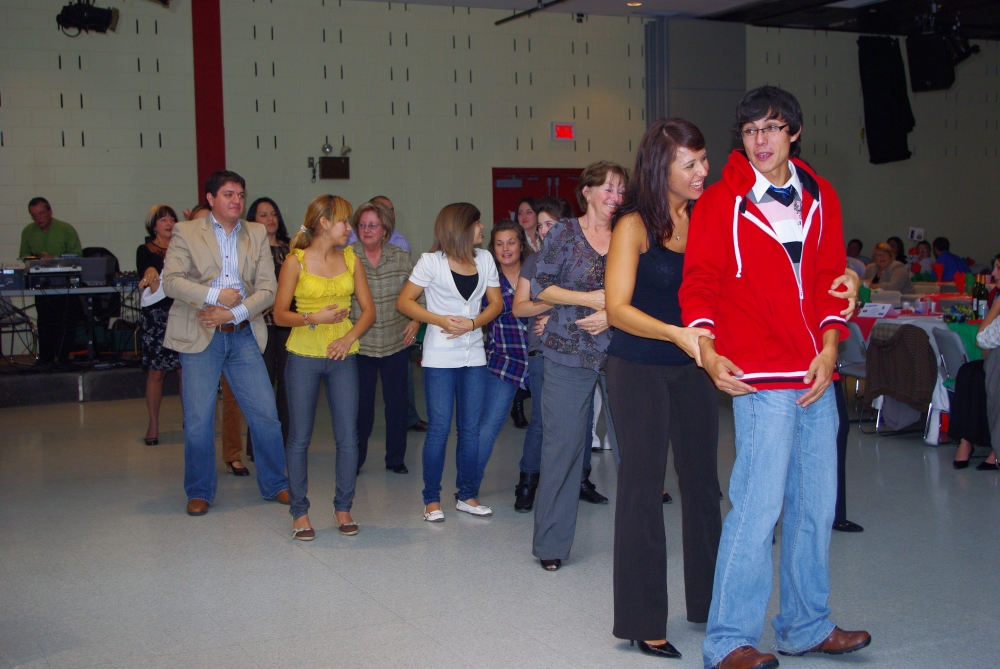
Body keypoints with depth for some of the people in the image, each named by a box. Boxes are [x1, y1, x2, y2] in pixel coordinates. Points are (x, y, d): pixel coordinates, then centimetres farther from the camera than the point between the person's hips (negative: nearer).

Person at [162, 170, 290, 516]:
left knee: (266, 416, 2)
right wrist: (215, 295, -15)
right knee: (198, 422, 1)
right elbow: (171, 281, -8)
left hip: (244, 335, 2)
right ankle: (199, 492, 18)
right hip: (200, 337, -2)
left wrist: (233, 313, -11)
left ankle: (275, 484, 19)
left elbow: (267, 289, 2)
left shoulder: (257, 234, 10)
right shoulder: (186, 232, 3)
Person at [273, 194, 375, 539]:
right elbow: (280, 314, -3)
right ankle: (300, 512, 14)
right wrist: (314, 319, -18)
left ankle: (343, 507, 16)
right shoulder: (295, 262, -4)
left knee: (348, 436, 1)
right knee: (299, 437, 3)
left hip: (342, 356, 3)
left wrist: (350, 336, -9)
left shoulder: (350, 259, 6)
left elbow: (368, 309, 7)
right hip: (303, 356, -3)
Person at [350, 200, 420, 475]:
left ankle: (396, 459, 24)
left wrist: (415, 321, -2)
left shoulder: (401, 257, 3)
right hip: (358, 344, -2)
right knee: (360, 404, 3)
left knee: (397, 402, 9)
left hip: (396, 343, 2)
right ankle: (355, 460, 20)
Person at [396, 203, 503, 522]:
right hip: (440, 356, -4)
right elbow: (404, 302, -5)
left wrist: (472, 323, -9)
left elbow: (496, 303, 9)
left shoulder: (485, 259, 7)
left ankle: (467, 496, 17)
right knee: (439, 427, -4)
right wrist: (441, 320, -15)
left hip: (474, 354, 4)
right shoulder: (432, 261, -5)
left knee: (471, 427, 7)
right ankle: (432, 500, 7)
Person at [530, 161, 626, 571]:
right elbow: (541, 287, -2)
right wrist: (593, 298, -10)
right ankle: (551, 543, 11)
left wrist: (611, 314, -10)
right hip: (569, 353, -2)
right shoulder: (563, 234, 4)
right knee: (563, 444, 0)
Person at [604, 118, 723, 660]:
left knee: (702, 481, 11)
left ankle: (707, 600, 27)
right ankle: (643, 621, 10)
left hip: (691, 367, 5)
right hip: (639, 370, -5)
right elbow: (617, 308, -14)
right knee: (642, 487, 1)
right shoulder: (635, 224, -10)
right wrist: (675, 333, -28)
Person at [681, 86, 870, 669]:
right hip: (760, 378, -6)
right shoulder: (721, 202, -2)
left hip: (816, 376, 6)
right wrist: (707, 347, -17)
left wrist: (829, 347, 0)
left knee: (816, 505, 12)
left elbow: (832, 278, 13)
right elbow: (699, 282, -3)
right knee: (759, 506, -9)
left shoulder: (821, 197, 12)